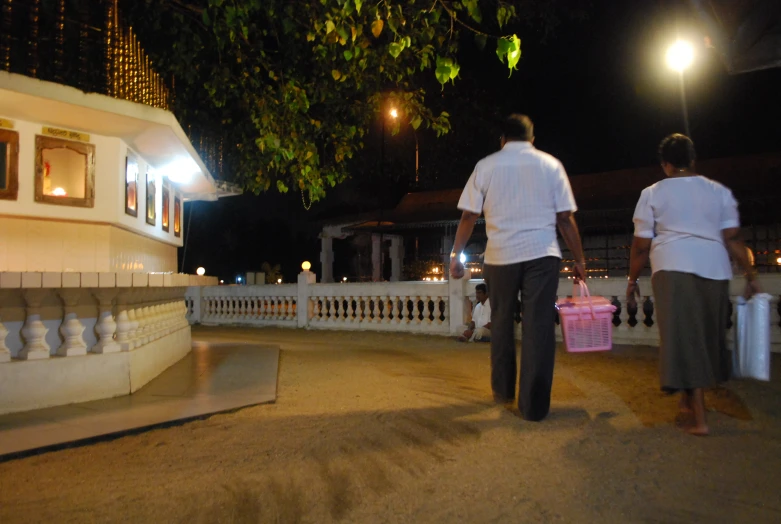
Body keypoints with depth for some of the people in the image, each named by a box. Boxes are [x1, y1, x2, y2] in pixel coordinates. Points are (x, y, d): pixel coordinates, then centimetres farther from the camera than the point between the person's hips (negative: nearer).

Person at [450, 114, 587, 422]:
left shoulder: (486, 166, 5)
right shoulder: (550, 165, 7)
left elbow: (469, 215, 1)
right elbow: (565, 218, 3)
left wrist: (456, 254, 9)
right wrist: (579, 259, 10)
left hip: (500, 256, 1)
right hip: (542, 254, 0)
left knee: (502, 323, 15)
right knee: (538, 327, 1)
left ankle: (502, 390, 28)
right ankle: (534, 405, 3)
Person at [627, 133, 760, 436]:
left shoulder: (652, 194, 5)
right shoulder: (719, 191, 14)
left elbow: (641, 245, 2)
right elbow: (733, 238, 5)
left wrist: (632, 280, 11)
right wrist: (750, 274, 11)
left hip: (673, 269, -4)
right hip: (715, 270, 4)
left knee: (684, 338, -1)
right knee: (707, 337, 17)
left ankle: (698, 418, -2)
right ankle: (689, 401, 32)